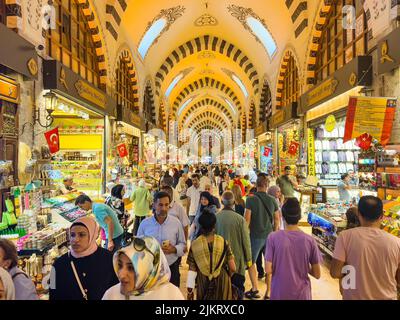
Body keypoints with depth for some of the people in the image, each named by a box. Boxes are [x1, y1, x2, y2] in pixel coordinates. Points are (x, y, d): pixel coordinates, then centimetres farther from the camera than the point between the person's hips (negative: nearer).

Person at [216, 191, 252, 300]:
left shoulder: (215, 218, -11)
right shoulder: (240, 219, -17)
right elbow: (246, 240, -10)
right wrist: (248, 259, 5)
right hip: (237, 260, -2)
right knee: (238, 290, 13)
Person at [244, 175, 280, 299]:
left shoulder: (251, 200, -13)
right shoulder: (272, 200, -2)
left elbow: (247, 219, -13)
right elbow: (277, 219, 5)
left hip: (256, 235, -3)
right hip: (269, 235, 4)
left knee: (251, 262, 13)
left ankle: (255, 289, 11)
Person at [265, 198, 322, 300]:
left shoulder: (273, 237, -15)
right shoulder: (310, 240, -12)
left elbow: (268, 270, -14)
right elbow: (317, 274, -6)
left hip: (279, 294, -1)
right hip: (302, 294, 1)